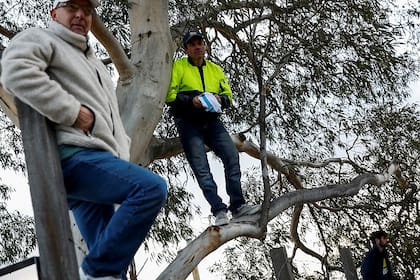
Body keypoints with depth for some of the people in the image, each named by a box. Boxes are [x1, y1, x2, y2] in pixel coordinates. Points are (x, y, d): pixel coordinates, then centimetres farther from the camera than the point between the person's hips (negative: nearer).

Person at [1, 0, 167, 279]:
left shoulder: (93, 62, 33)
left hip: (97, 159, 9)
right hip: (72, 156, -9)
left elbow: (111, 116, 39)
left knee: (110, 254, 4)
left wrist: (123, 149, 20)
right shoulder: (40, 39, 6)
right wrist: (72, 112, -18)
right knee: (152, 188, -26)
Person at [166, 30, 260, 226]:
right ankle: (219, 210, -14)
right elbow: (169, 95, -4)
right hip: (189, 123, -4)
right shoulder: (178, 67, 6)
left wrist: (220, 99, -6)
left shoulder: (215, 69, 20)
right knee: (201, 169, -13)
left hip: (212, 121, 4)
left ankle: (237, 206, -10)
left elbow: (228, 95, 18)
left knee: (232, 157, -13)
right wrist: (190, 100, -19)